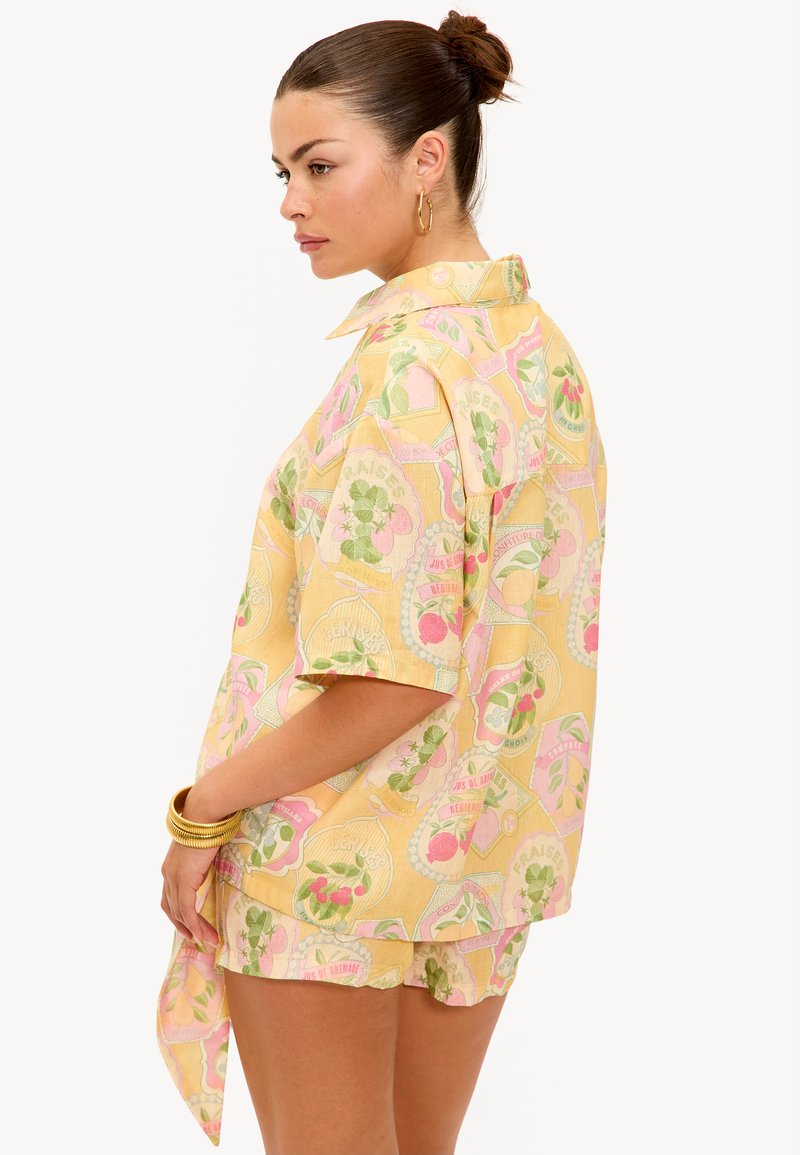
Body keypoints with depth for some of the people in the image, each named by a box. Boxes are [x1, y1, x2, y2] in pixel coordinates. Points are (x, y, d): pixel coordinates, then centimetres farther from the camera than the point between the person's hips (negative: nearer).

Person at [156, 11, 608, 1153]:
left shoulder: (411, 363, -22)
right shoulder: (540, 341, 5)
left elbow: (390, 679, -25)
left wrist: (204, 807, -15)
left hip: (333, 859, -8)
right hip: (486, 845, 8)